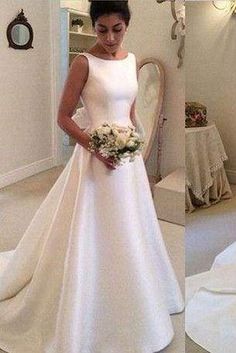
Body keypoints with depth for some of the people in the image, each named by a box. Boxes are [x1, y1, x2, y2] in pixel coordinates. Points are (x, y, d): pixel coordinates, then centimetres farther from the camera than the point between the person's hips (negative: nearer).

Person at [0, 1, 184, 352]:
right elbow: (63, 117, -10)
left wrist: (133, 149, 16)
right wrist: (96, 148, -21)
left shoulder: (131, 60, 9)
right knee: (92, 237, 1)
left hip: (129, 158, 7)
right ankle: (85, 322, 21)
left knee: (127, 235, 17)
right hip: (97, 157, -7)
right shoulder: (84, 62, -10)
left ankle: (126, 310, 39)